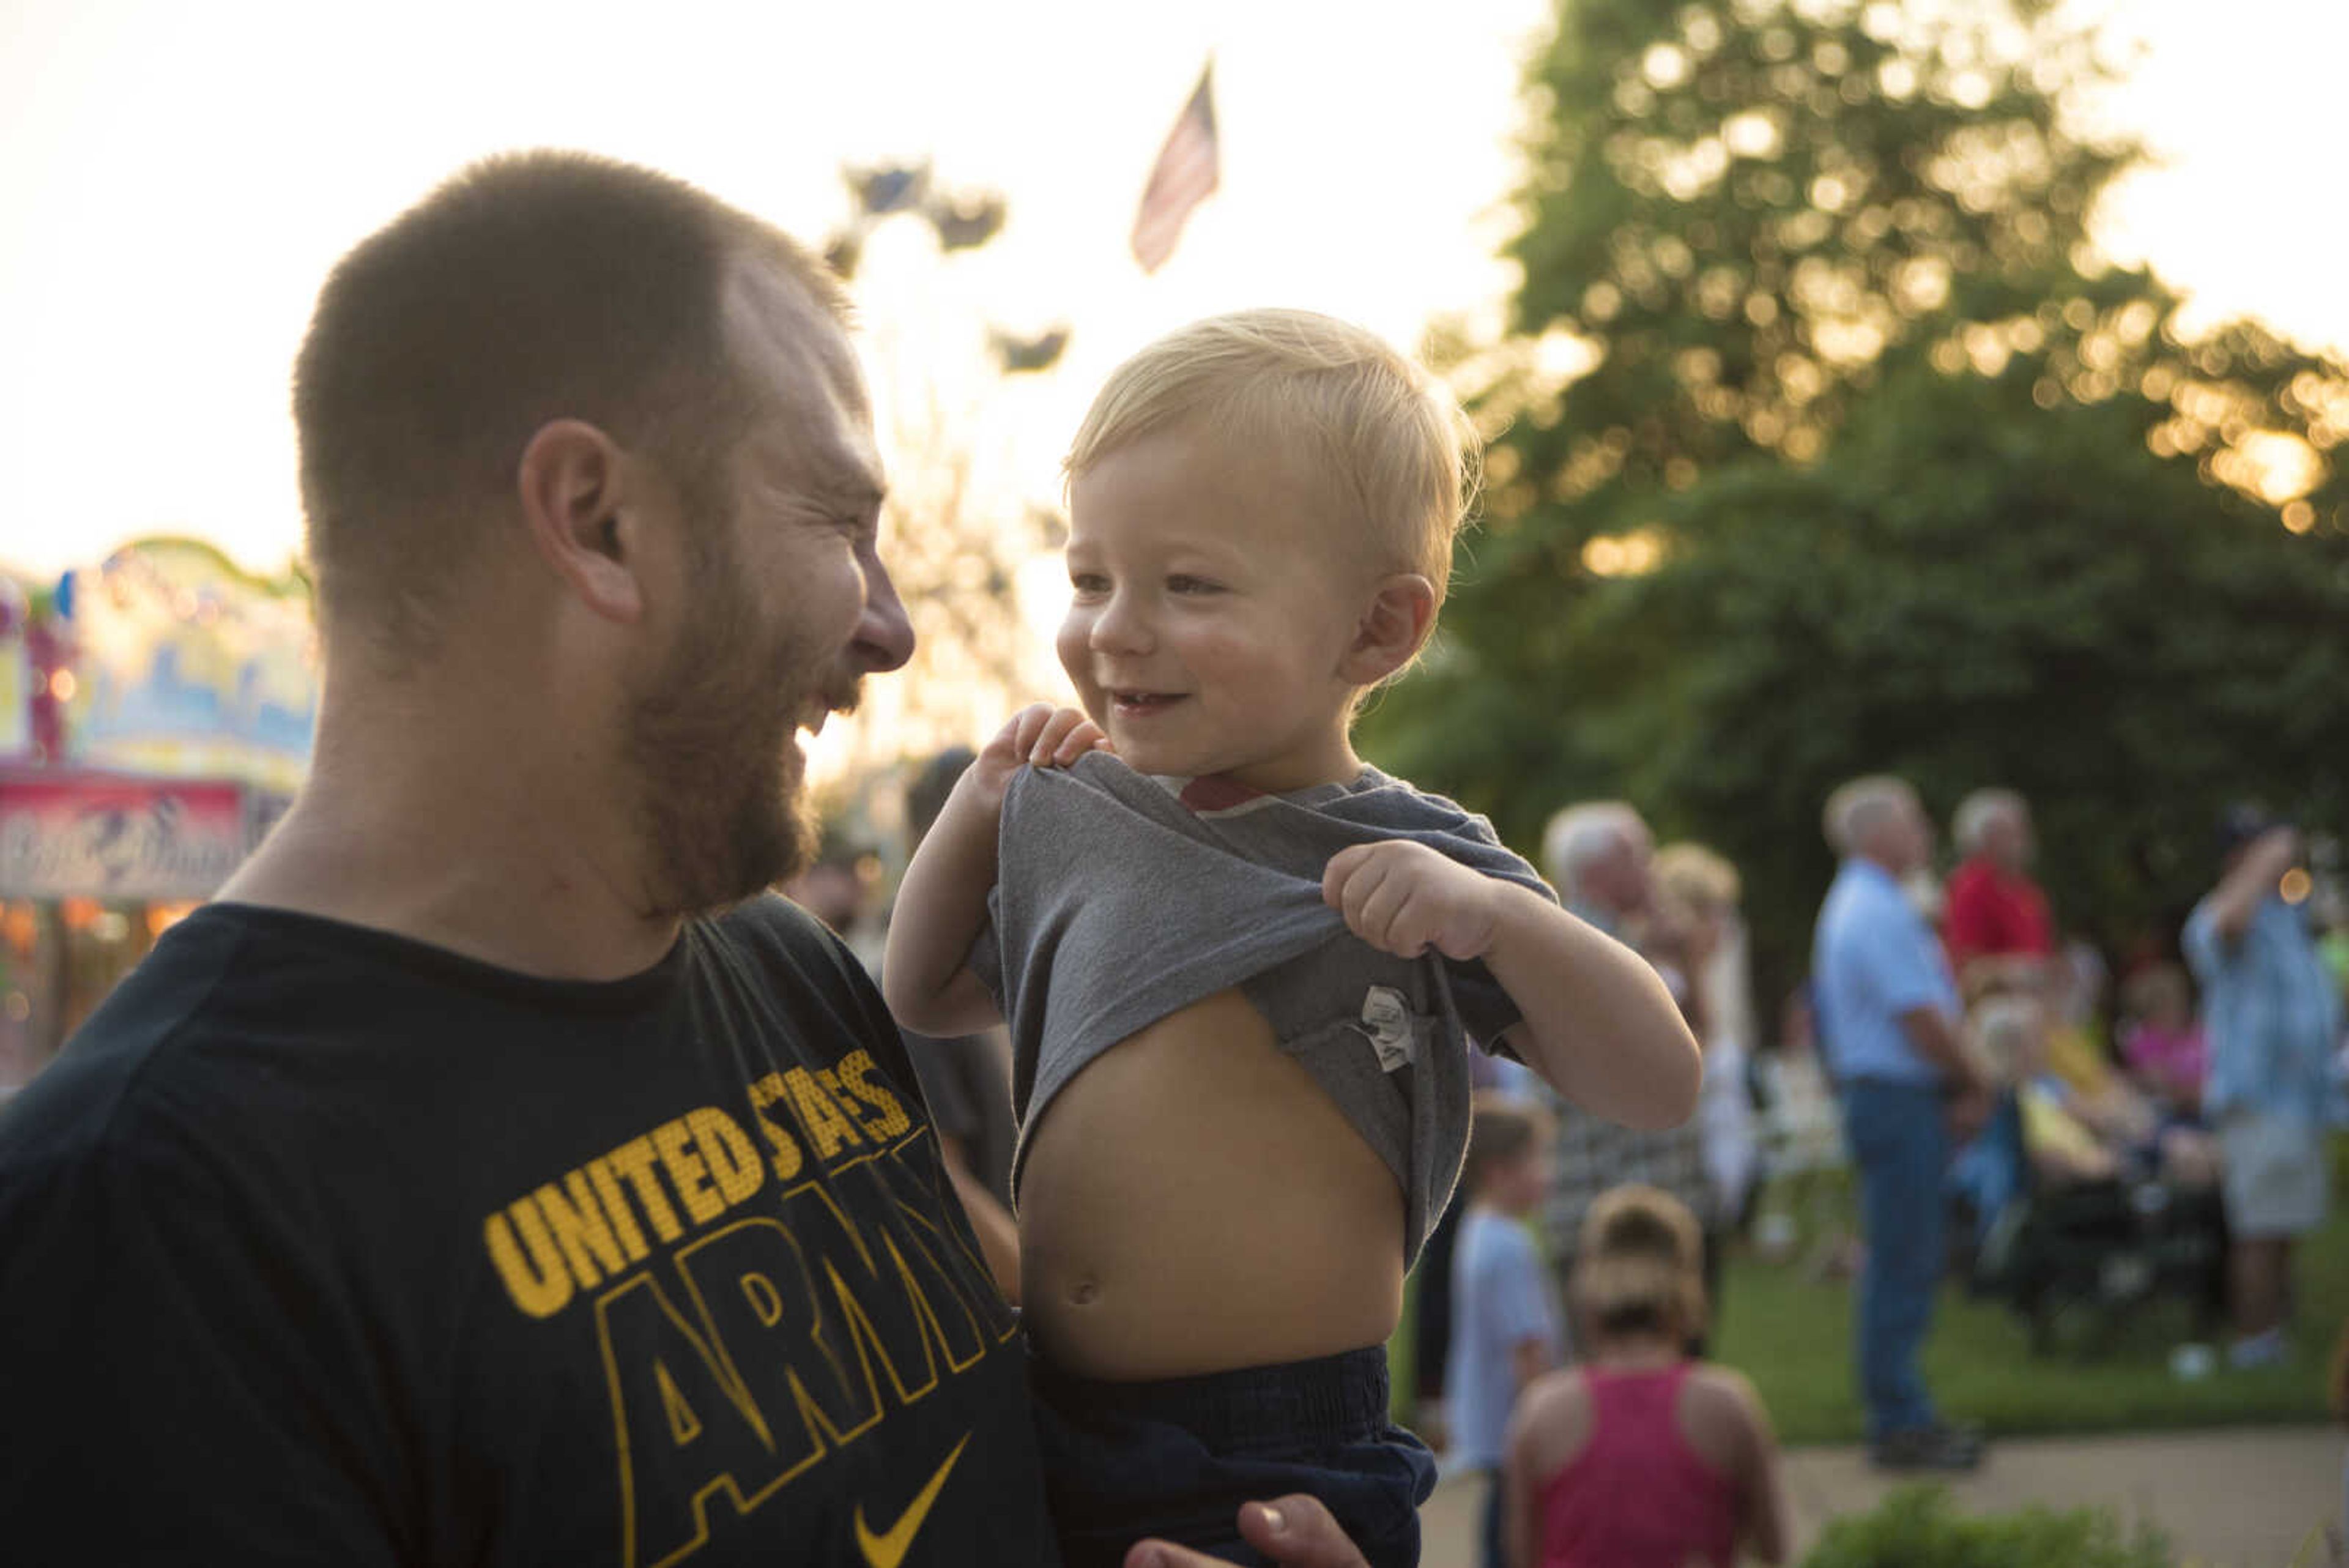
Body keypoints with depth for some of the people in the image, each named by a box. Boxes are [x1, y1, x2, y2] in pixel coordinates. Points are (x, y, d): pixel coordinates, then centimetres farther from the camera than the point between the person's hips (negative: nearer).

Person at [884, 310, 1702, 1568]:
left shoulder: (1405, 863, -10)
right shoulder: (1085, 814, 5)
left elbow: (1662, 1088, -14)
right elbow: (924, 1001, 21)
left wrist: (1496, 917, -29)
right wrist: (980, 807, 6)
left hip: (1285, 1463, -5)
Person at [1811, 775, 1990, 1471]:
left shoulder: (1856, 904, 18)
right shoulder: (1878, 912, -16)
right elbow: (1921, 1017, -20)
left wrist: (1958, 1083, 9)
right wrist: (1974, 1081, -5)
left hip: (1888, 1094, 11)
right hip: (1897, 1098, -11)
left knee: (1901, 1261, 14)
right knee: (1903, 1263, -6)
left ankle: (1901, 1416, 20)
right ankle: (1900, 1423, -2)